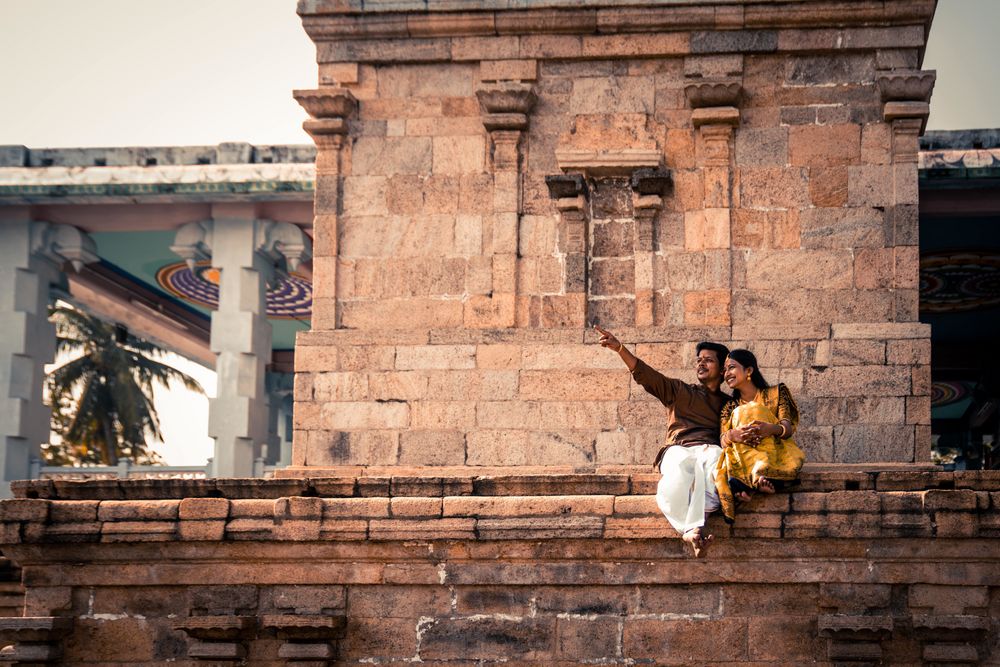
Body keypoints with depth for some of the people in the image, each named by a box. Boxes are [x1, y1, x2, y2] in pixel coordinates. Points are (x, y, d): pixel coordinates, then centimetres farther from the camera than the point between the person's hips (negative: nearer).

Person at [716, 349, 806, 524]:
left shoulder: (776, 393, 14)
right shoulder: (730, 408, 21)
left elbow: (789, 427, -5)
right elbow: (723, 440, 1)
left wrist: (772, 428, -32)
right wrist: (732, 435, -27)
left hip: (777, 453, -2)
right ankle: (759, 477, -54)